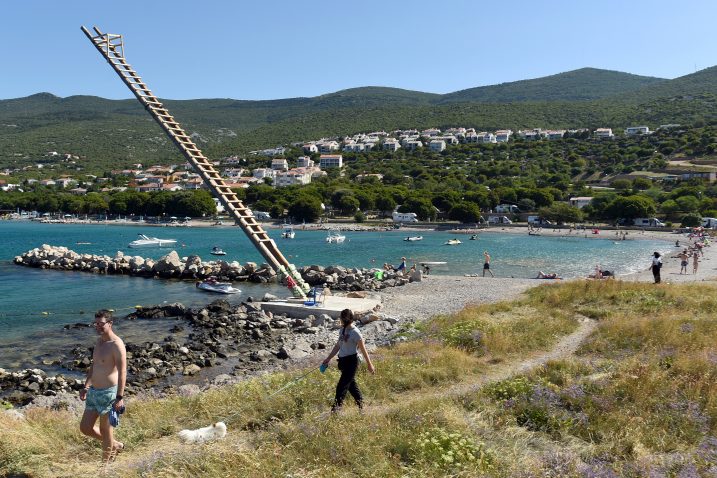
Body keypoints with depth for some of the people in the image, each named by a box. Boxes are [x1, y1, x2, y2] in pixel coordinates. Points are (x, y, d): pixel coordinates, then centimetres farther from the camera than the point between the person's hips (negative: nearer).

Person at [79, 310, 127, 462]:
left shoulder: (117, 344, -17)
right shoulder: (99, 341, 10)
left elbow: (122, 372, -21)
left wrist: (120, 397, -24)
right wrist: (86, 386, 19)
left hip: (108, 392, -9)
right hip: (94, 392, 9)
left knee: (105, 430, 5)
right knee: (85, 428, 13)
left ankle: (106, 462, 23)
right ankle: (115, 445, 33)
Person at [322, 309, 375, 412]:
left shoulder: (355, 332, -16)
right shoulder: (342, 330, 7)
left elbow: (363, 350, -11)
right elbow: (337, 346, 16)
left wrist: (369, 364, -6)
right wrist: (328, 359, 16)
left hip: (351, 361, -8)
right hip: (343, 360, 8)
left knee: (342, 385, -7)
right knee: (351, 383, 18)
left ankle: (336, 407, -1)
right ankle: (360, 402, 33)